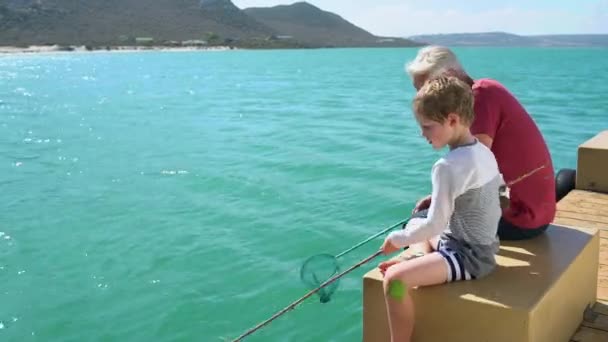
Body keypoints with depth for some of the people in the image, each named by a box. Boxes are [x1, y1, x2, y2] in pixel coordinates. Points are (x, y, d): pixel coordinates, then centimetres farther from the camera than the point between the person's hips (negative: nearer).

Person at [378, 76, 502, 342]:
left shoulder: (449, 166, -25)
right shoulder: (484, 152, 3)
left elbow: (435, 225, -24)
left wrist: (398, 239, -9)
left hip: (468, 256, -10)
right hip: (483, 245, 10)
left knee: (394, 278, -25)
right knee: (414, 224, 30)